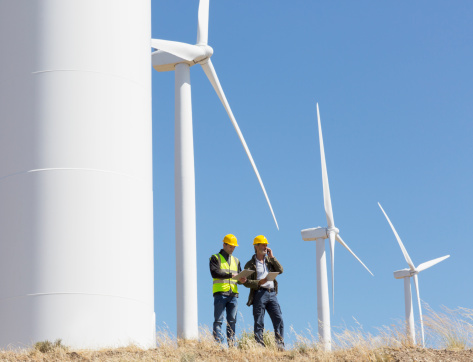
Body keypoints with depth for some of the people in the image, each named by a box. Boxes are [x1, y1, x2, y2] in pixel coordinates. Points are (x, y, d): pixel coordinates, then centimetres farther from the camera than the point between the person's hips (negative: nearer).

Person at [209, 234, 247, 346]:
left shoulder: (236, 261, 24)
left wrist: (241, 280, -3)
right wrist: (231, 275, -20)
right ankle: (218, 344, -10)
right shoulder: (215, 258, 6)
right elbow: (214, 273, -10)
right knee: (218, 320, -7)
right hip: (220, 294, -5)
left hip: (233, 295, 5)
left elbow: (239, 276, 22)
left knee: (232, 320, 2)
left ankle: (232, 344, 3)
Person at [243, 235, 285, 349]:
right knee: (259, 323, -5)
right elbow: (246, 282, 0)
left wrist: (272, 257, 4)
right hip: (259, 294, -4)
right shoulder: (250, 264, 9)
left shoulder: (270, 260, 22)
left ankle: (280, 344, -7)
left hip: (272, 293, 4)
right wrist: (259, 282, -16)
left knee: (278, 319, -7)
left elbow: (280, 270, 6)